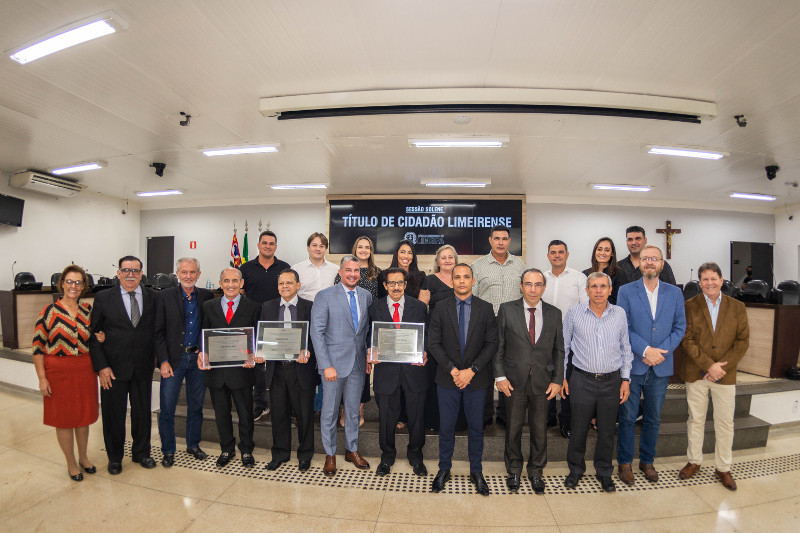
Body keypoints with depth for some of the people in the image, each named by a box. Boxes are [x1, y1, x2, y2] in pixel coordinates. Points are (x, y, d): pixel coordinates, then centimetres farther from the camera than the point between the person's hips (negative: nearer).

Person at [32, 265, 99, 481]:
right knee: (63, 418, 9)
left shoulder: (87, 310, 3)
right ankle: (71, 463, 28)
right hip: (58, 372, -3)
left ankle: (83, 457, 34)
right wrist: (42, 378, -10)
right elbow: (38, 347, -7)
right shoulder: (49, 312, -8)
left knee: (83, 415, 15)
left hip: (85, 371, 3)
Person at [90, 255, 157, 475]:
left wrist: (157, 356, -1)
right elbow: (93, 335, -3)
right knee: (114, 415, 13)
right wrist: (101, 366, -9)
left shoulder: (152, 297, 0)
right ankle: (114, 457, 35)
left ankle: (141, 452, 35)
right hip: (113, 369, -1)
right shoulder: (103, 298, -4)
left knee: (143, 413, 14)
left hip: (143, 368, 1)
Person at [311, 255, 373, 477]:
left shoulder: (366, 296, 5)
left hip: (358, 364, 4)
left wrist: (369, 357, 4)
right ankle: (330, 455, 31)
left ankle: (352, 450, 37)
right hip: (334, 362, -3)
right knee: (329, 411, 10)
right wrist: (326, 365, -15)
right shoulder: (325, 296, -9)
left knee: (353, 410, 17)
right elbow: (316, 332, -11)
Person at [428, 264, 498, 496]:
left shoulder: (486, 308, -2)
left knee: (476, 427, 14)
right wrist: (452, 369, -12)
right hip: (447, 378, 0)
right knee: (446, 427, 11)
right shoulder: (441, 308, -2)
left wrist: (472, 370, -13)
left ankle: (476, 472, 35)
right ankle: (444, 470, 32)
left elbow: (492, 344, -4)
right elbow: (433, 343, -3)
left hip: (477, 379, 0)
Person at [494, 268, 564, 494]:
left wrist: (557, 380, 0)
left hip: (543, 382, 2)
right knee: (513, 428, 13)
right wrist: (500, 376, -8)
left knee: (540, 429, 15)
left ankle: (536, 471, 38)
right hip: (514, 381, -1)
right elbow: (498, 346, -3)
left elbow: (559, 350, 6)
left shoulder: (554, 313, 2)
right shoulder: (507, 310, -4)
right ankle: (514, 470, 36)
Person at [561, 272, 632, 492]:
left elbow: (626, 349, 10)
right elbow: (563, 346, 2)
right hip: (582, 381, -2)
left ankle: (604, 472, 36)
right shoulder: (574, 313, -5)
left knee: (607, 431, 14)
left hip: (612, 382, 2)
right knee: (578, 429, 9)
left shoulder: (620, 314, 2)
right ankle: (576, 470, 31)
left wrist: (626, 379, 5)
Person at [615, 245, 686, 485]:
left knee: (653, 418, 17)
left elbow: (680, 327, 3)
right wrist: (646, 350, -17)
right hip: (632, 365, -3)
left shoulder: (675, 293, 5)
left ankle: (647, 461, 35)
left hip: (660, 367, 3)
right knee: (627, 418, 8)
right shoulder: (626, 291, -4)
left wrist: (661, 351, -11)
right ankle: (624, 462, 24)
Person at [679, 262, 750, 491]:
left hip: (725, 375, 1)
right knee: (695, 420, 11)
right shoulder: (690, 306, -3)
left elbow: (743, 341, -1)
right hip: (696, 374, -1)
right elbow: (687, 340, -7)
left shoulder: (737, 307, 2)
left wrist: (722, 366, -12)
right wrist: (709, 365, -14)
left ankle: (723, 468, 26)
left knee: (725, 423, 9)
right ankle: (694, 461, 26)